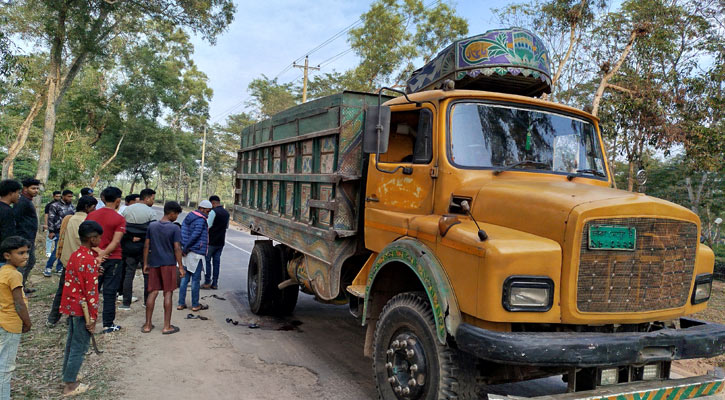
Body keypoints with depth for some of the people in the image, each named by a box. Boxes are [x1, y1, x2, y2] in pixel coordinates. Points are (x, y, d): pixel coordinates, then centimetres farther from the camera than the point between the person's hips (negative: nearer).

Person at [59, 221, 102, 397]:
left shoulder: (75, 255, 6)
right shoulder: (90, 260, -21)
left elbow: (71, 282, 13)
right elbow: (92, 291, -20)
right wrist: (93, 317, -15)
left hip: (71, 305, 9)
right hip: (83, 309, -9)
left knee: (71, 343, 21)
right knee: (79, 347, 3)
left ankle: (67, 376, 34)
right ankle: (70, 385, 12)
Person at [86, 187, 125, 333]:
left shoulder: (91, 215, 3)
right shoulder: (119, 219, -11)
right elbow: (116, 241, -20)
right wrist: (103, 254, -16)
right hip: (112, 259, -4)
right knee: (109, 293, 4)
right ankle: (108, 325, 10)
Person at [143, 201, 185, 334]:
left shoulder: (152, 226, 4)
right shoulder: (174, 228, -10)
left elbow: (146, 246, 6)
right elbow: (177, 248, -12)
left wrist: (145, 263, 14)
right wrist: (181, 267, -7)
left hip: (154, 264, 4)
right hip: (168, 264, -4)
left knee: (153, 292, 10)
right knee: (168, 293, 2)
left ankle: (147, 325, 15)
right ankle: (167, 326, 6)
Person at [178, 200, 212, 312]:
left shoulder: (189, 217, 13)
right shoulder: (201, 220, -14)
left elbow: (182, 231, 11)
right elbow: (194, 235, -20)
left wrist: (184, 248, 6)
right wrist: (185, 249, -11)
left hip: (188, 253, 9)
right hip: (197, 253, -9)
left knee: (185, 278, 13)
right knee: (195, 279, 1)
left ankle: (181, 303, 17)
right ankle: (195, 305, 9)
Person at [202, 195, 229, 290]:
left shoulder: (213, 212, -13)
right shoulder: (226, 213, 10)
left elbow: (207, 226, -16)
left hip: (211, 241, -7)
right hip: (221, 242, 7)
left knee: (207, 261, 3)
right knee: (216, 261, 9)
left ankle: (207, 282, 3)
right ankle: (215, 284, 10)